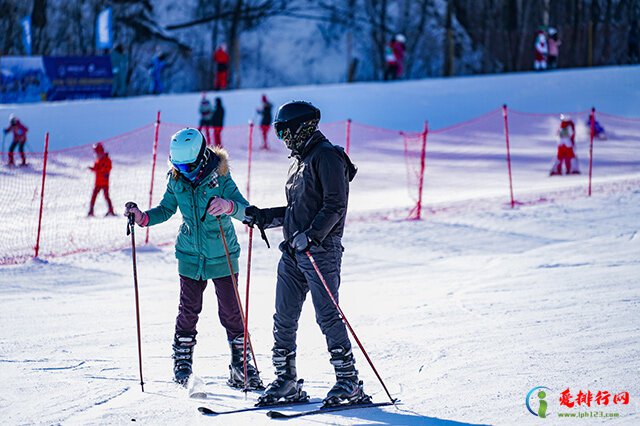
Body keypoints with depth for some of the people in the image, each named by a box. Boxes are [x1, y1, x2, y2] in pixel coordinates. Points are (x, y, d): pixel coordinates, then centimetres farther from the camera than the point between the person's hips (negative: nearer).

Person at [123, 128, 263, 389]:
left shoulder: (219, 178, -16)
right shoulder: (176, 180, -3)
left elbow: (246, 209, -26)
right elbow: (166, 209, 11)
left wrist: (228, 206, -47)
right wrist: (143, 218, -7)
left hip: (222, 256, -3)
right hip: (190, 255, 3)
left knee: (231, 312, 0)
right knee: (188, 310, 2)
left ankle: (241, 367, 11)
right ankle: (182, 363, 15)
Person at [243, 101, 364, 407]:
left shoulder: (327, 157, -9)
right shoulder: (300, 161, 19)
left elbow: (335, 206, -17)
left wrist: (311, 235, -27)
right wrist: (263, 217, 16)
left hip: (320, 249, -9)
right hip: (293, 250, 9)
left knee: (327, 317, -9)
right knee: (284, 318, 6)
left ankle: (348, 381, -3)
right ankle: (286, 380, 13)